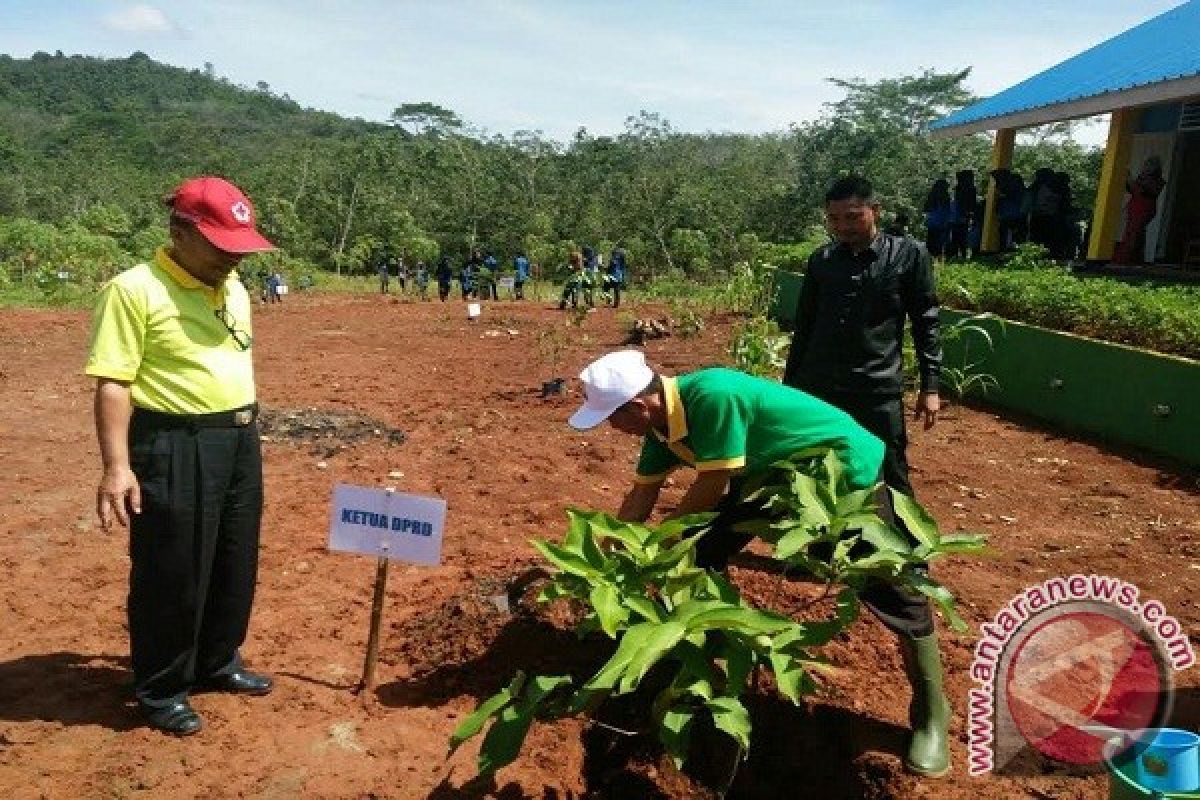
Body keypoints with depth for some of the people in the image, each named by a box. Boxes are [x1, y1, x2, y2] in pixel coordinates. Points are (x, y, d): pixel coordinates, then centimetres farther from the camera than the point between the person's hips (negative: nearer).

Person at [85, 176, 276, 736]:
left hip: (240, 442, 8)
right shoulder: (134, 290, -14)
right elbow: (112, 384, -17)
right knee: (172, 574, 4)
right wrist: (116, 465, -23)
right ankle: (160, 690, 24)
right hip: (174, 448, -7)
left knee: (236, 566, 18)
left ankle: (218, 663, 38)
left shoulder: (234, 289, 10)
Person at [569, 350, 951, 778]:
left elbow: (713, 484, -28)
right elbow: (641, 496, 1)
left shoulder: (711, 395, -38)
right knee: (699, 551, 5)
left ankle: (931, 714, 12)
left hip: (846, 467, -8)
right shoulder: (662, 417, -10)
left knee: (894, 593, -6)